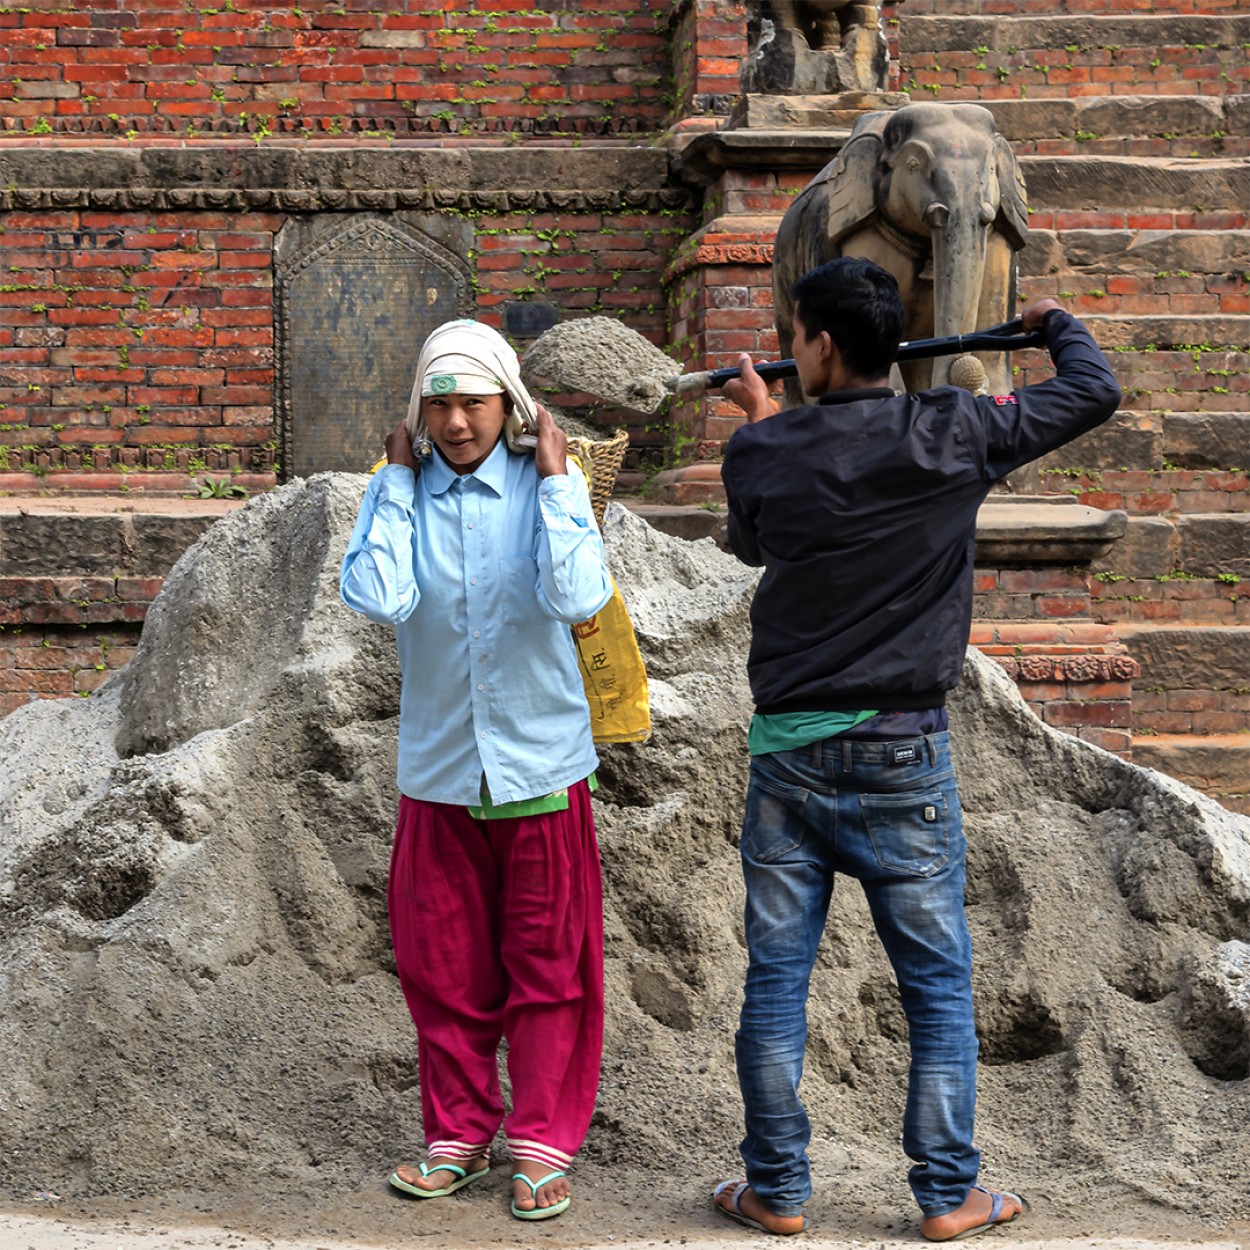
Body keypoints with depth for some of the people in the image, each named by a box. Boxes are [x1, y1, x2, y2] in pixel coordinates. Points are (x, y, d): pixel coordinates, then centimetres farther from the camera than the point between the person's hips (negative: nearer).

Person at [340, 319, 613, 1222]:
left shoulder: (547, 486, -6)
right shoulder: (402, 492, -1)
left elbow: (579, 599, -23)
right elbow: (377, 599, -19)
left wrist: (556, 478, -18)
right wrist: (398, 480, -13)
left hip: (540, 765, -2)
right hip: (439, 768, 2)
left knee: (548, 963, 5)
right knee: (442, 965, 9)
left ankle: (543, 1145, 17)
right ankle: (458, 1135, 25)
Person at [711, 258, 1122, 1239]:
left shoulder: (760, 453, -3)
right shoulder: (951, 437, -7)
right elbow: (1096, 391, 5)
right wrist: (1058, 323, 26)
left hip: (788, 752, 1)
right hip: (904, 754, -1)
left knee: (776, 979, 8)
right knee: (939, 983, 9)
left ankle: (776, 1190, 16)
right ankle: (948, 1195, 13)